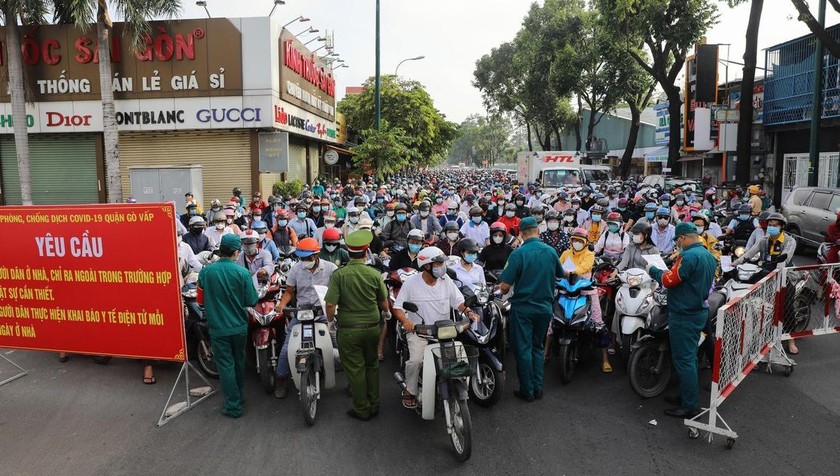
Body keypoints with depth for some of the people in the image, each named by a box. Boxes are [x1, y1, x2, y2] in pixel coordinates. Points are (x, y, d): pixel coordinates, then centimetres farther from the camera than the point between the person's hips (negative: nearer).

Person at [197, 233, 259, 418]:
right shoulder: (242, 272, -14)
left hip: (217, 327, -1)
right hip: (239, 326, 1)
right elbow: (251, 301, -8)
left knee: (226, 365, 6)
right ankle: (238, 395, 37)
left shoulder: (206, 272, -10)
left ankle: (233, 406, 10)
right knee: (239, 361, 20)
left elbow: (201, 299, 1)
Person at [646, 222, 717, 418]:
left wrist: (653, 271, -5)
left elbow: (669, 280, -21)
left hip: (684, 315, -10)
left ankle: (690, 406, 3)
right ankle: (687, 396, 29)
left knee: (684, 360, -3)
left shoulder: (689, 256, -21)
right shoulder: (708, 255, 11)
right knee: (690, 356, 18)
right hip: (700, 311, 10)